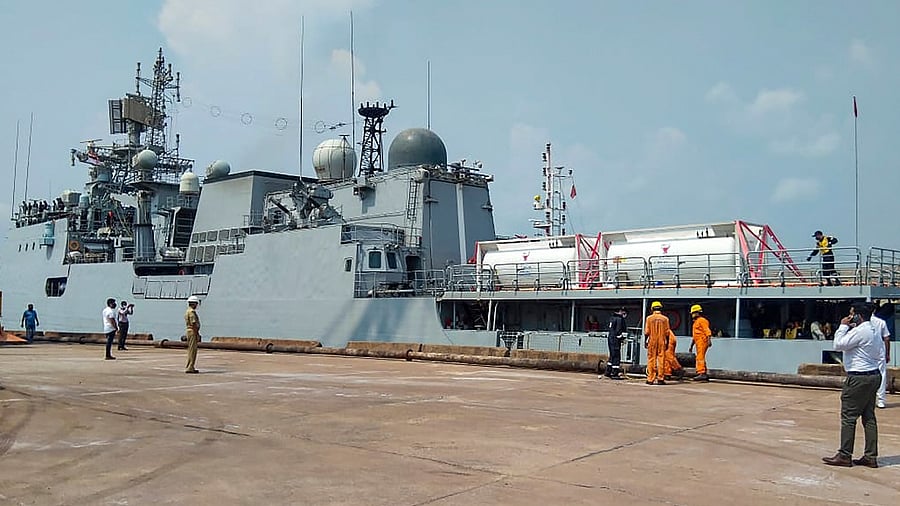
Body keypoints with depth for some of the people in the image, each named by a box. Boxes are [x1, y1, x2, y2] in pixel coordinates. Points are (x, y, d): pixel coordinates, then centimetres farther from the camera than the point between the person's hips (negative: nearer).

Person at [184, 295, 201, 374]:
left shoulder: (188, 311, 17)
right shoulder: (192, 312, -16)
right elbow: (193, 324, -21)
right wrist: (197, 335, -19)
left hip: (188, 332, 11)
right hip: (192, 332, -11)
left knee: (191, 350, 13)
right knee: (192, 350, -9)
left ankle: (190, 367, 16)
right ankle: (189, 368, -9)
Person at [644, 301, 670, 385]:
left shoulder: (649, 318, -1)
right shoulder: (665, 319, 1)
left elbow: (647, 332, -3)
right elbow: (667, 332, 1)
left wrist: (645, 341, 6)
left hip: (652, 341, 0)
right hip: (662, 342, 0)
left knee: (651, 360, 4)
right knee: (661, 359, 2)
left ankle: (650, 379, 3)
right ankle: (660, 379, 0)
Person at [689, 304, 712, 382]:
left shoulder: (702, 320, -6)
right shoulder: (696, 322, 25)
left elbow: (707, 331, -18)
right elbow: (694, 335, 30)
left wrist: (709, 340, -29)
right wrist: (691, 345, 30)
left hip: (702, 341, -10)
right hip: (698, 343, 10)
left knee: (700, 358, -18)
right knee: (701, 358, 13)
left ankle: (701, 374, -25)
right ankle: (704, 374, 18)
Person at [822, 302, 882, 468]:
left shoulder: (860, 331, -16)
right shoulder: (873, 332, 14)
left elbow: (839, 344, -17)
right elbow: (881, 355, 16)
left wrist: (843, 327, -9)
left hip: (859, 378, -10)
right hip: (873, 376, 10)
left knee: (848, 416, -4)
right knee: (869, 417, 10)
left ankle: (845, 456, -1)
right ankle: (871, 457, 13)